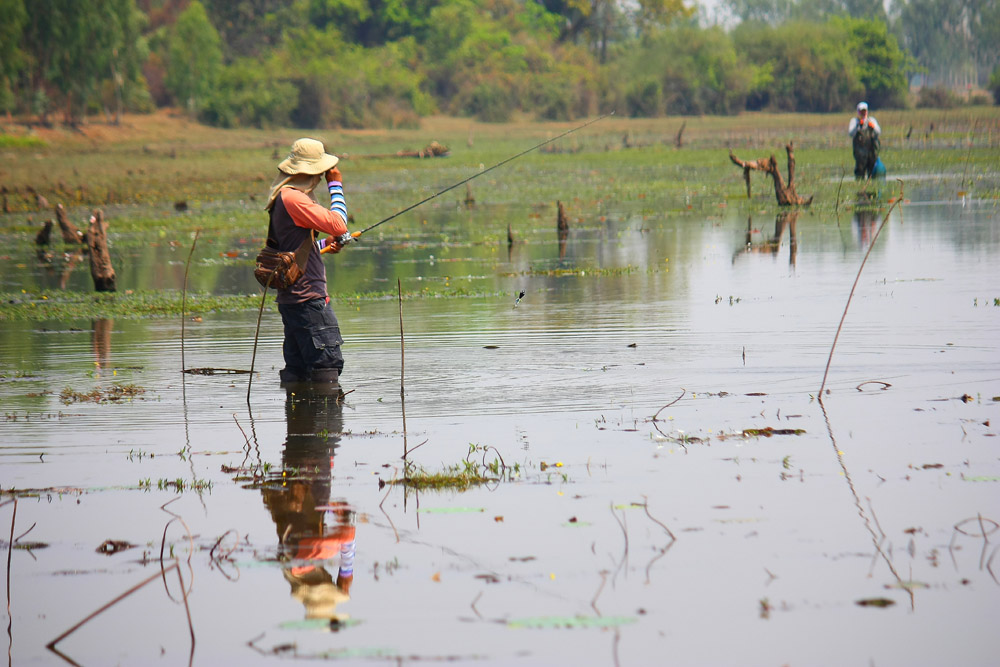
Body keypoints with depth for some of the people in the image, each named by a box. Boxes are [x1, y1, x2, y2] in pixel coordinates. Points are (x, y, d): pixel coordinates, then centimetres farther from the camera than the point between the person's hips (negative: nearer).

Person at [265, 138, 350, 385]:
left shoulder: (282, 198, 17)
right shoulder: (293, 198, -15)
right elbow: (338, 225, -18)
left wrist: (324, 245, 14)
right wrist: (335, 185, -8)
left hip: (292, 297, 10)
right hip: (308, 298, -10)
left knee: (296, 371, 10)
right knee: (328, 365, -11)